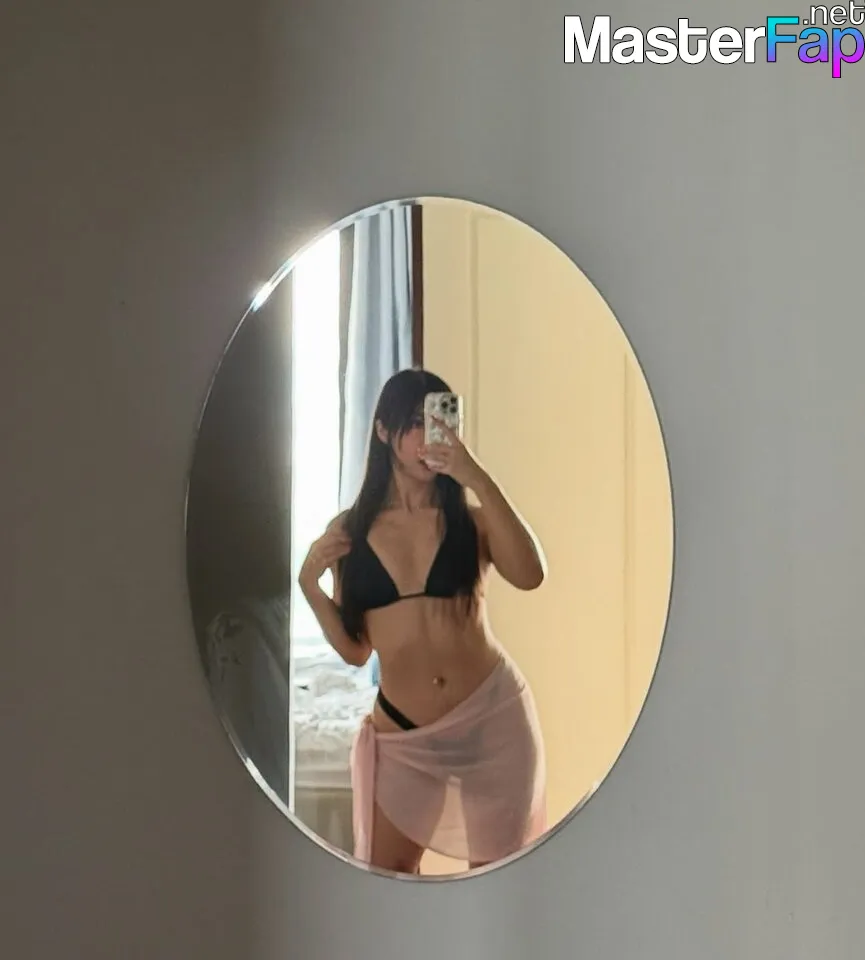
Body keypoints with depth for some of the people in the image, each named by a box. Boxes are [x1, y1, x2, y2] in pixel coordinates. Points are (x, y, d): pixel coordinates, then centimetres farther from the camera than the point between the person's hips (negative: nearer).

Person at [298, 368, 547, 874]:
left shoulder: (472, 520, -2)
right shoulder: (349, 532, 2)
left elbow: (531, 575, -24)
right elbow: (355, 650, 6)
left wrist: (479, 478, -26)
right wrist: (309, 584, -8)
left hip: (492, 717, -1)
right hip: (403, 735, 2)